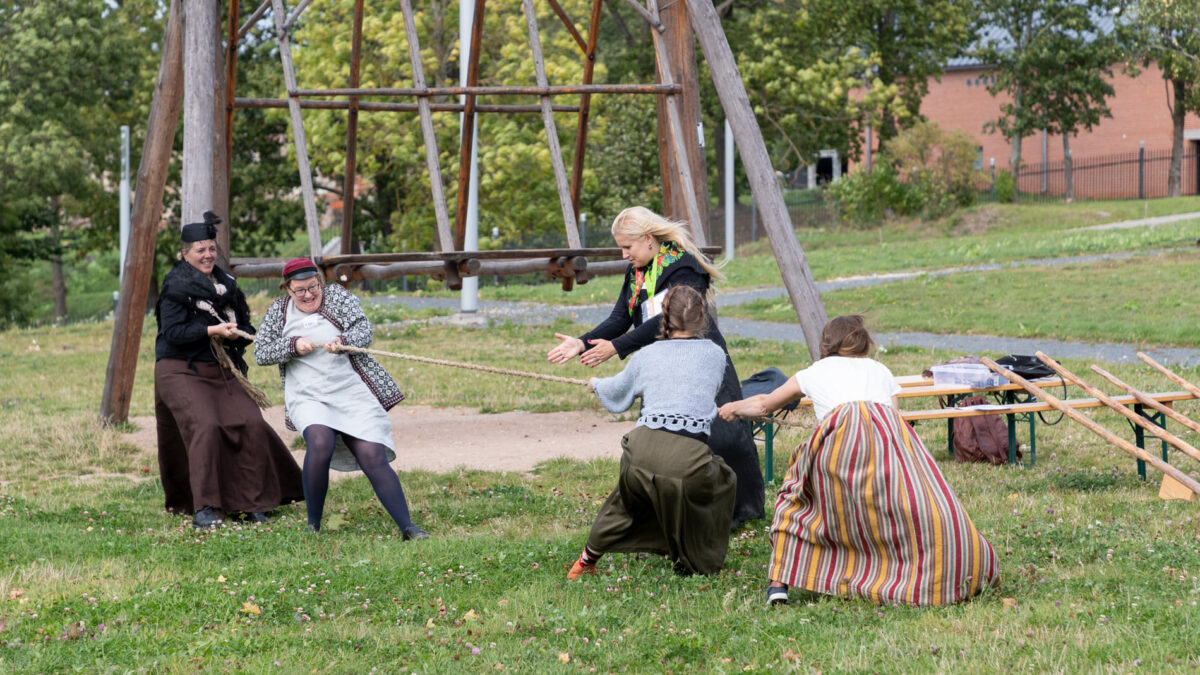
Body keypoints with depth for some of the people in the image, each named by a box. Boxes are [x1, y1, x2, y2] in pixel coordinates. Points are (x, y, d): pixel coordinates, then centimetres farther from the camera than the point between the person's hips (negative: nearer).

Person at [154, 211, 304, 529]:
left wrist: (236, 333, -7)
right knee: (205, 426, -24)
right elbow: (173, 330, -15)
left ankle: (252, 503, 3)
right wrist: (212, 331, -23)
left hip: (222, 372, 6)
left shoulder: (226, 284, 15)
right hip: (182, 372, -6)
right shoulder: (176, 286, -5)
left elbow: (247, 329, 16)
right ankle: (203, 509, -20)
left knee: (251, 424, -9)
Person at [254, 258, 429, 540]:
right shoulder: (278, 310, 12)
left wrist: (344, 342, -26)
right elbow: (260, 353, 7)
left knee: (373, 457, -12)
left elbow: (363, 329, -5)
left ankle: (407, 527, -6)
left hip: (351, 392, 1)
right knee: (320, 442, -30)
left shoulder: (337, 295, 7)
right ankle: (313, 525, -18)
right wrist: (293, 346, -9)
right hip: (308, 397, -1)